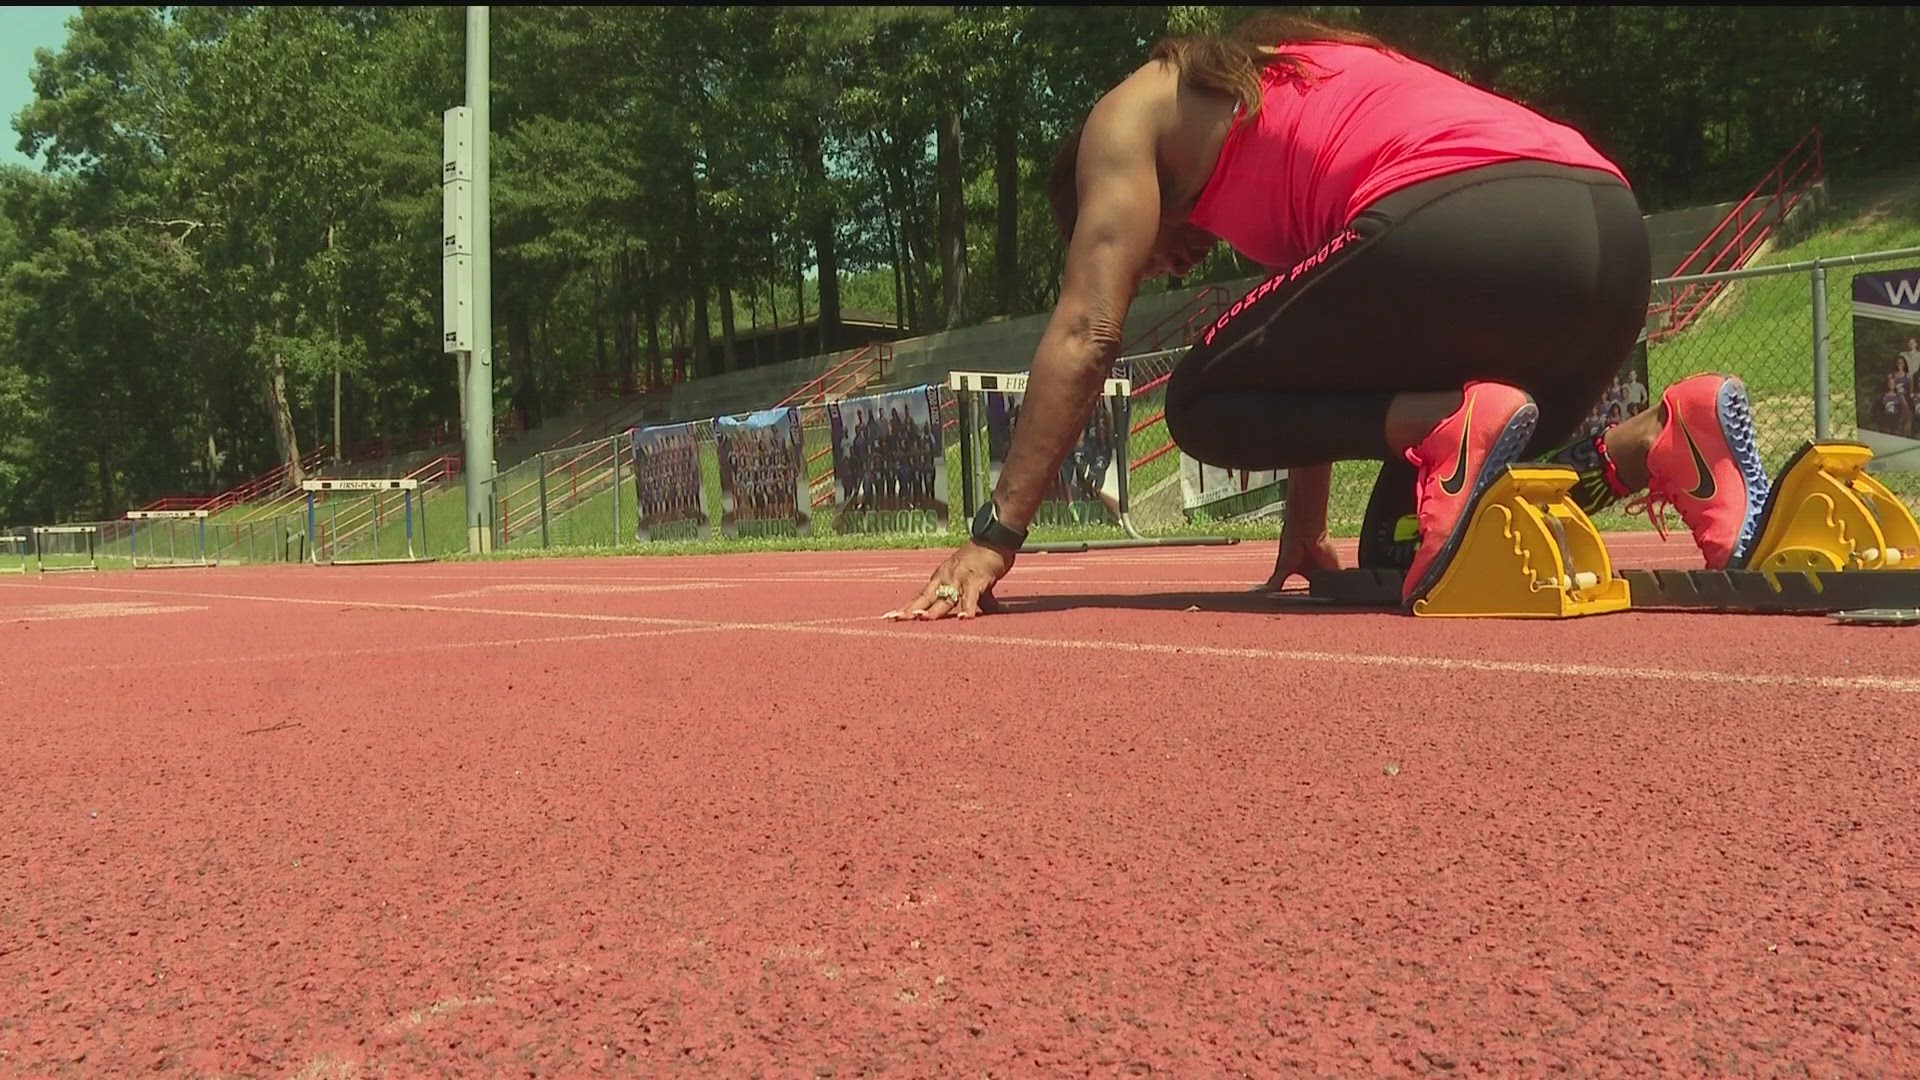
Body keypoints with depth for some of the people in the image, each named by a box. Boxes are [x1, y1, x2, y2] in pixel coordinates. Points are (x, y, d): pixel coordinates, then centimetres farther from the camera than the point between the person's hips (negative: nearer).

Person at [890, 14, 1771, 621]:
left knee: (1202, 407, 13)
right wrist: (1303, 540, 42)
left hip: (1458, 229, -8)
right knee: (1396, 550, 19)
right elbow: (1314, 359, 39)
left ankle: (1458, 427, -9)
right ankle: (1666, 437, 3)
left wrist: (994, 535, 7)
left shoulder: (1137, 112, 19)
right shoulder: (1286, 108, 40)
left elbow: (1087, 331, 7)